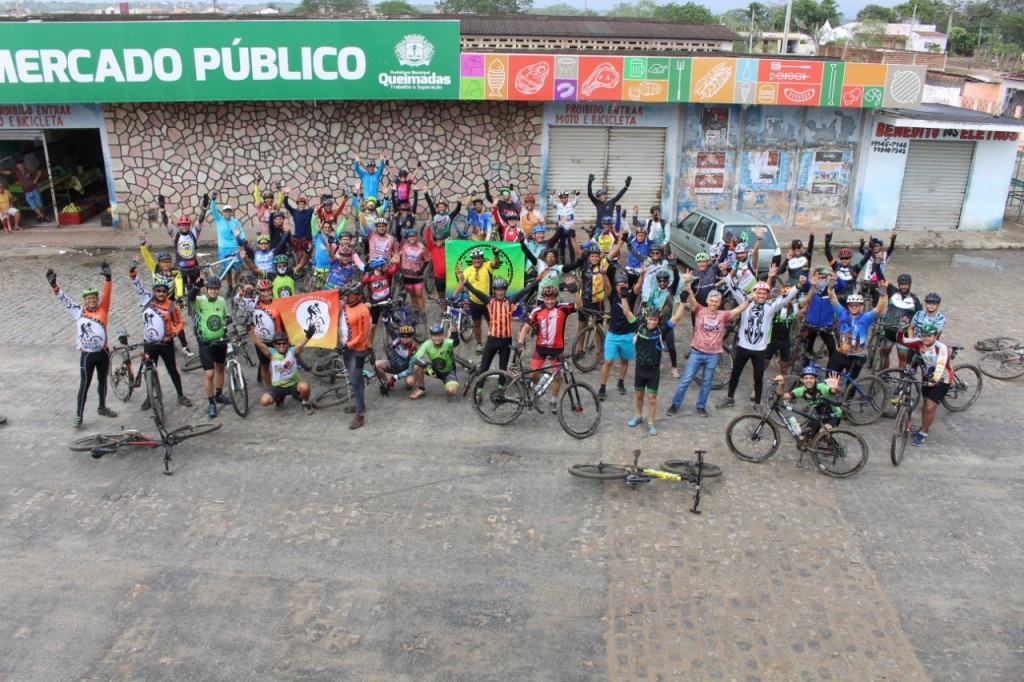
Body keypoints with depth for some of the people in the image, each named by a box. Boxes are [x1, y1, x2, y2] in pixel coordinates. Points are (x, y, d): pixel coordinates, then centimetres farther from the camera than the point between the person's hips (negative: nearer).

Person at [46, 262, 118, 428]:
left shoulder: (103, 309, 1)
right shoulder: (79, 312, 0)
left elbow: (107, 294, -13)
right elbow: (64, 299, -5)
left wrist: (107, 278, -28)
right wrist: (54, 285, -18)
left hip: (103, 353, 2)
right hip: (87, 355, -2)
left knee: (102, 381, 17)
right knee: (84, 385, 1)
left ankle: (102, 407, 35)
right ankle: (78, 415, 8)